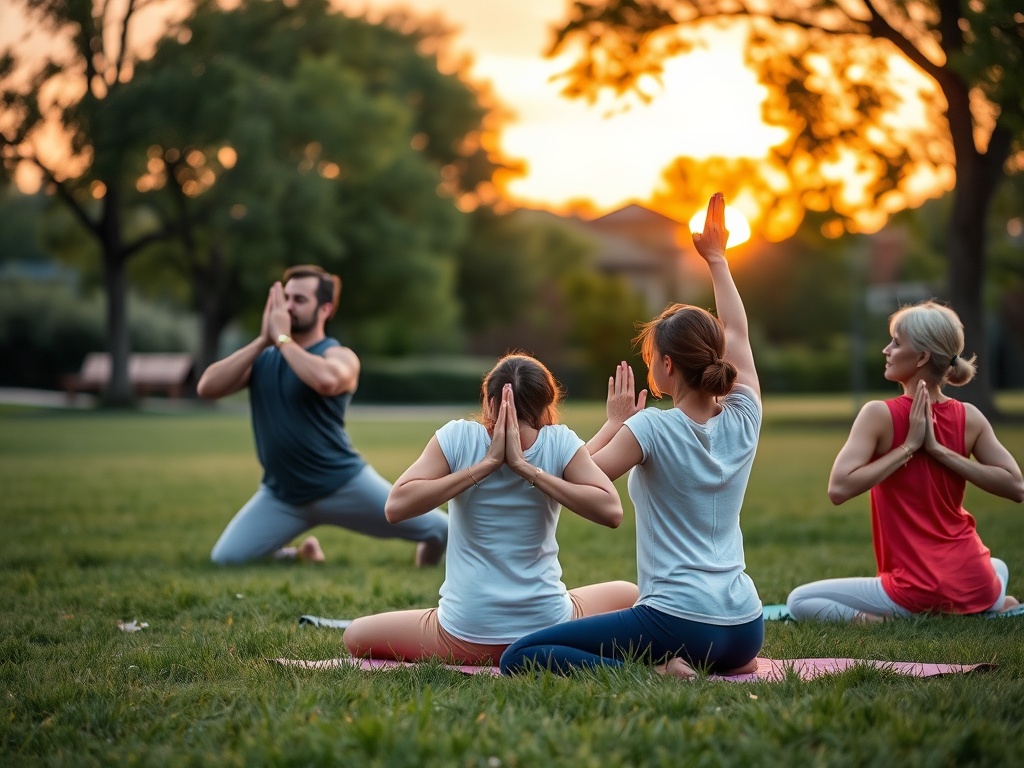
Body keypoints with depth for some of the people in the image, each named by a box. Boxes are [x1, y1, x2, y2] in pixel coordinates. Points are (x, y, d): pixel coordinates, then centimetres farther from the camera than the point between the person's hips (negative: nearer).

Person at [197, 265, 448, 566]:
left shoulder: (340, 356, -10)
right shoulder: (262, 357, 5)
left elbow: (326, 381, -36)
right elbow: (207, 388, -10)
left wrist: (282, 338, -23)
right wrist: (262, 340, -15)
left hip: (344, 484, -4)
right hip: (281, 495, 4)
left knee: (440, 530, -7)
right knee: (224, 560, -10)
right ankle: (302, 556, 20)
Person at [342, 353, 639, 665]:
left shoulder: (456, 438, -7)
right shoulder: (560, 443, -6)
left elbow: (395, 507, -16)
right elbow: (611, 511, -17)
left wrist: (487, 463, -17)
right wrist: (526, 467, -16)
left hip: (464, 637, -1)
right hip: (548, 630, 1)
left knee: (356, 635, 21)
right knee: (629, 594, 30)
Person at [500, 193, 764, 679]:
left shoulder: (652, 429, -12)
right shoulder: (743, 420, 3)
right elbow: (736, 333, 19)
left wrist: (615, 422, 8)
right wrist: (716, 259, 29)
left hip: (677, 619, -7)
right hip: (746, 629, 7)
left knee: (519, 659, -8)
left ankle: (653, 673, -19)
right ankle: (727, 665, 12)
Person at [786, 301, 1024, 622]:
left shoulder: (880, 415, -11)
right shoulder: (969, 417, 1)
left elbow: (838, 488, -19)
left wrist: (907, 447, -13)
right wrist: (939, 450, -5)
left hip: (916, 593, -4)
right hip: (977, 586, 4)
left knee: (799, 601, 11)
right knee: (998, 567, 42)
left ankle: (877, 621, -11)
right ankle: (995, 604, 8)